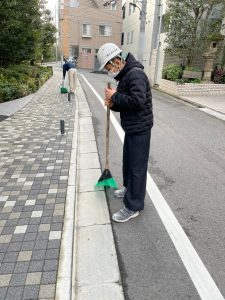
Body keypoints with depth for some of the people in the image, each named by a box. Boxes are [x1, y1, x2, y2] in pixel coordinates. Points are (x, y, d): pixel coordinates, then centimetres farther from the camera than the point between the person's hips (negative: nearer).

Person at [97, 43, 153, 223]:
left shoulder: (135, 74, -17)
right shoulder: (125, 76, 14)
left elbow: (138, 101, -30)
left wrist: (115, 96, -18)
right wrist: (113, 105, -2)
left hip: (140, 128, -10)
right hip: (131, 127, 10)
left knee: (137, 166, -2)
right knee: (128, 161, 22)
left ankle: (133, 207, 10)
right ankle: (129, 189, 43)